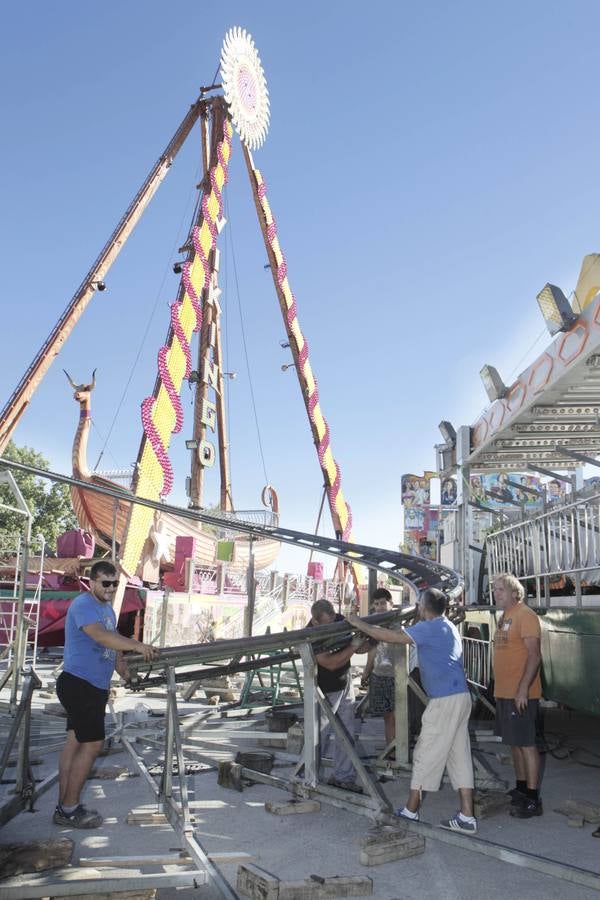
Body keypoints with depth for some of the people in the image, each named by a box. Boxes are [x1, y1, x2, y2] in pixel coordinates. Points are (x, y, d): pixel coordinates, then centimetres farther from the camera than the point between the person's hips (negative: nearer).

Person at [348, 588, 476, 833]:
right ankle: (466, 817, 11)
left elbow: (392, 637, -15)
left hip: (445, 700, -9)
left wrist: (360, 624, -7)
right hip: (459, 697, 9)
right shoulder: (448, 627, 17)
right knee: (459, 757, 10)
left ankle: (410, 811, 12)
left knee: (425, 755, 2)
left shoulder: (431, 628, -12)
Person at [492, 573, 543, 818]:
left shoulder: (525, 616, -14)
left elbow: (534, 655, -20)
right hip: (504, 693, 9)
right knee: (514, 743, 17)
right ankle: (520, 789, 29)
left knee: (526, 744, -2)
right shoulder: (504, 617, 14)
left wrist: (523, 688, -25)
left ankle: (533, 800, 5)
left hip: (520, 694, -9)